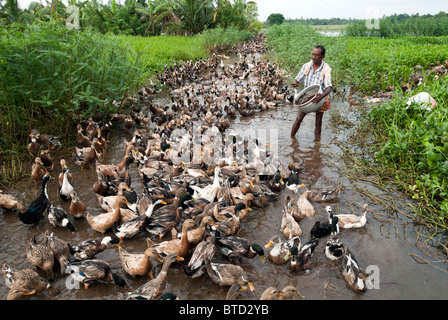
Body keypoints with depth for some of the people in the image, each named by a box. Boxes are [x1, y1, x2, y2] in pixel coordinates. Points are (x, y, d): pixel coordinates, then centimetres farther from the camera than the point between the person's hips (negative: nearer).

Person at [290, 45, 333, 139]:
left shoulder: (326, 69, -17)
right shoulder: (306, 66, -6)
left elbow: (329, 87, -26)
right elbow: (297, 79, -1)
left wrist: (322, 96, -48)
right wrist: (295, 83, -27)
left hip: (319, 99, -2)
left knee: (318, 123, 6)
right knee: (299, 119, 0)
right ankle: (291, 138, 14)